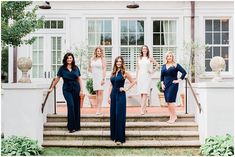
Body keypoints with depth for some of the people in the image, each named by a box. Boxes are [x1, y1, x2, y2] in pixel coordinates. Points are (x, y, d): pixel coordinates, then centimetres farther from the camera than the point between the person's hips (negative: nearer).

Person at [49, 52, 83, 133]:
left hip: (76, 89, 2)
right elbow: (57, 79, 11)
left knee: (76, 107, 3)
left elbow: (79, 79, 10)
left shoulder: (76, 68, 8)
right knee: (71, 105, -16)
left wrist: (81, 90, 2)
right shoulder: (62, 68, 4)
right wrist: (52, 88, 12)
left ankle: (76, 126, 15)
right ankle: (71, 127, -8)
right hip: (67, 89, -2)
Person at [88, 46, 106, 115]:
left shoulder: (102, 59, -4)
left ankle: (99, 109, -12)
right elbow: (89, 68, 23)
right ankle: (98, 108, 13)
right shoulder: (92, 59, 10)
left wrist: (103, 79, -18)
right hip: (94, 77, 5)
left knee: (100, 92, -10)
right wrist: (93, 72, 7)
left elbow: (104, 69, -10)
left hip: (100, 77, -5)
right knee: (97, 93, 8)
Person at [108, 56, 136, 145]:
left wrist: (126, 89, -7)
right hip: (113, 95, 6)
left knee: (119, 116, -6)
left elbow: (133, 82, 0)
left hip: (121, 95, -5)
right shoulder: (113, 73, 10)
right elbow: (111, 85, 11)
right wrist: (109, 96, 6)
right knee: (113, 116, 8)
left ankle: (120, 138, -2)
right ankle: (114, 136, 20)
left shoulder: (124, 73, -5)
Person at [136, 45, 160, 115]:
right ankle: (144, 108, 10)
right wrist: (136, 78, 9)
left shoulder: (150, 58, 5)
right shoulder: (139, 58, 12)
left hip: (147, 76, -3)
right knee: (141, 93, 2)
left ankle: (142, 109, -17)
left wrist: (153, 71, 1)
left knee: (145, 93, -12)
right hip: (140, 76, 3)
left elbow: (157, 65, 11)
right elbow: (137, 69, 13)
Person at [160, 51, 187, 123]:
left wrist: (179, 80, -10)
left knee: (170, 100, -13)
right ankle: (171, 117, 13)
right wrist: (162, 83, 5)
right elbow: (161, 76, 18)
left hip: (173, 85, -6)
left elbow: (184, 72, -7)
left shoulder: (176, 65, -2)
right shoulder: (163, 66, 14)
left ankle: (174, 116, -2)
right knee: (167, 101, 5)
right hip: (166, 85, 6)